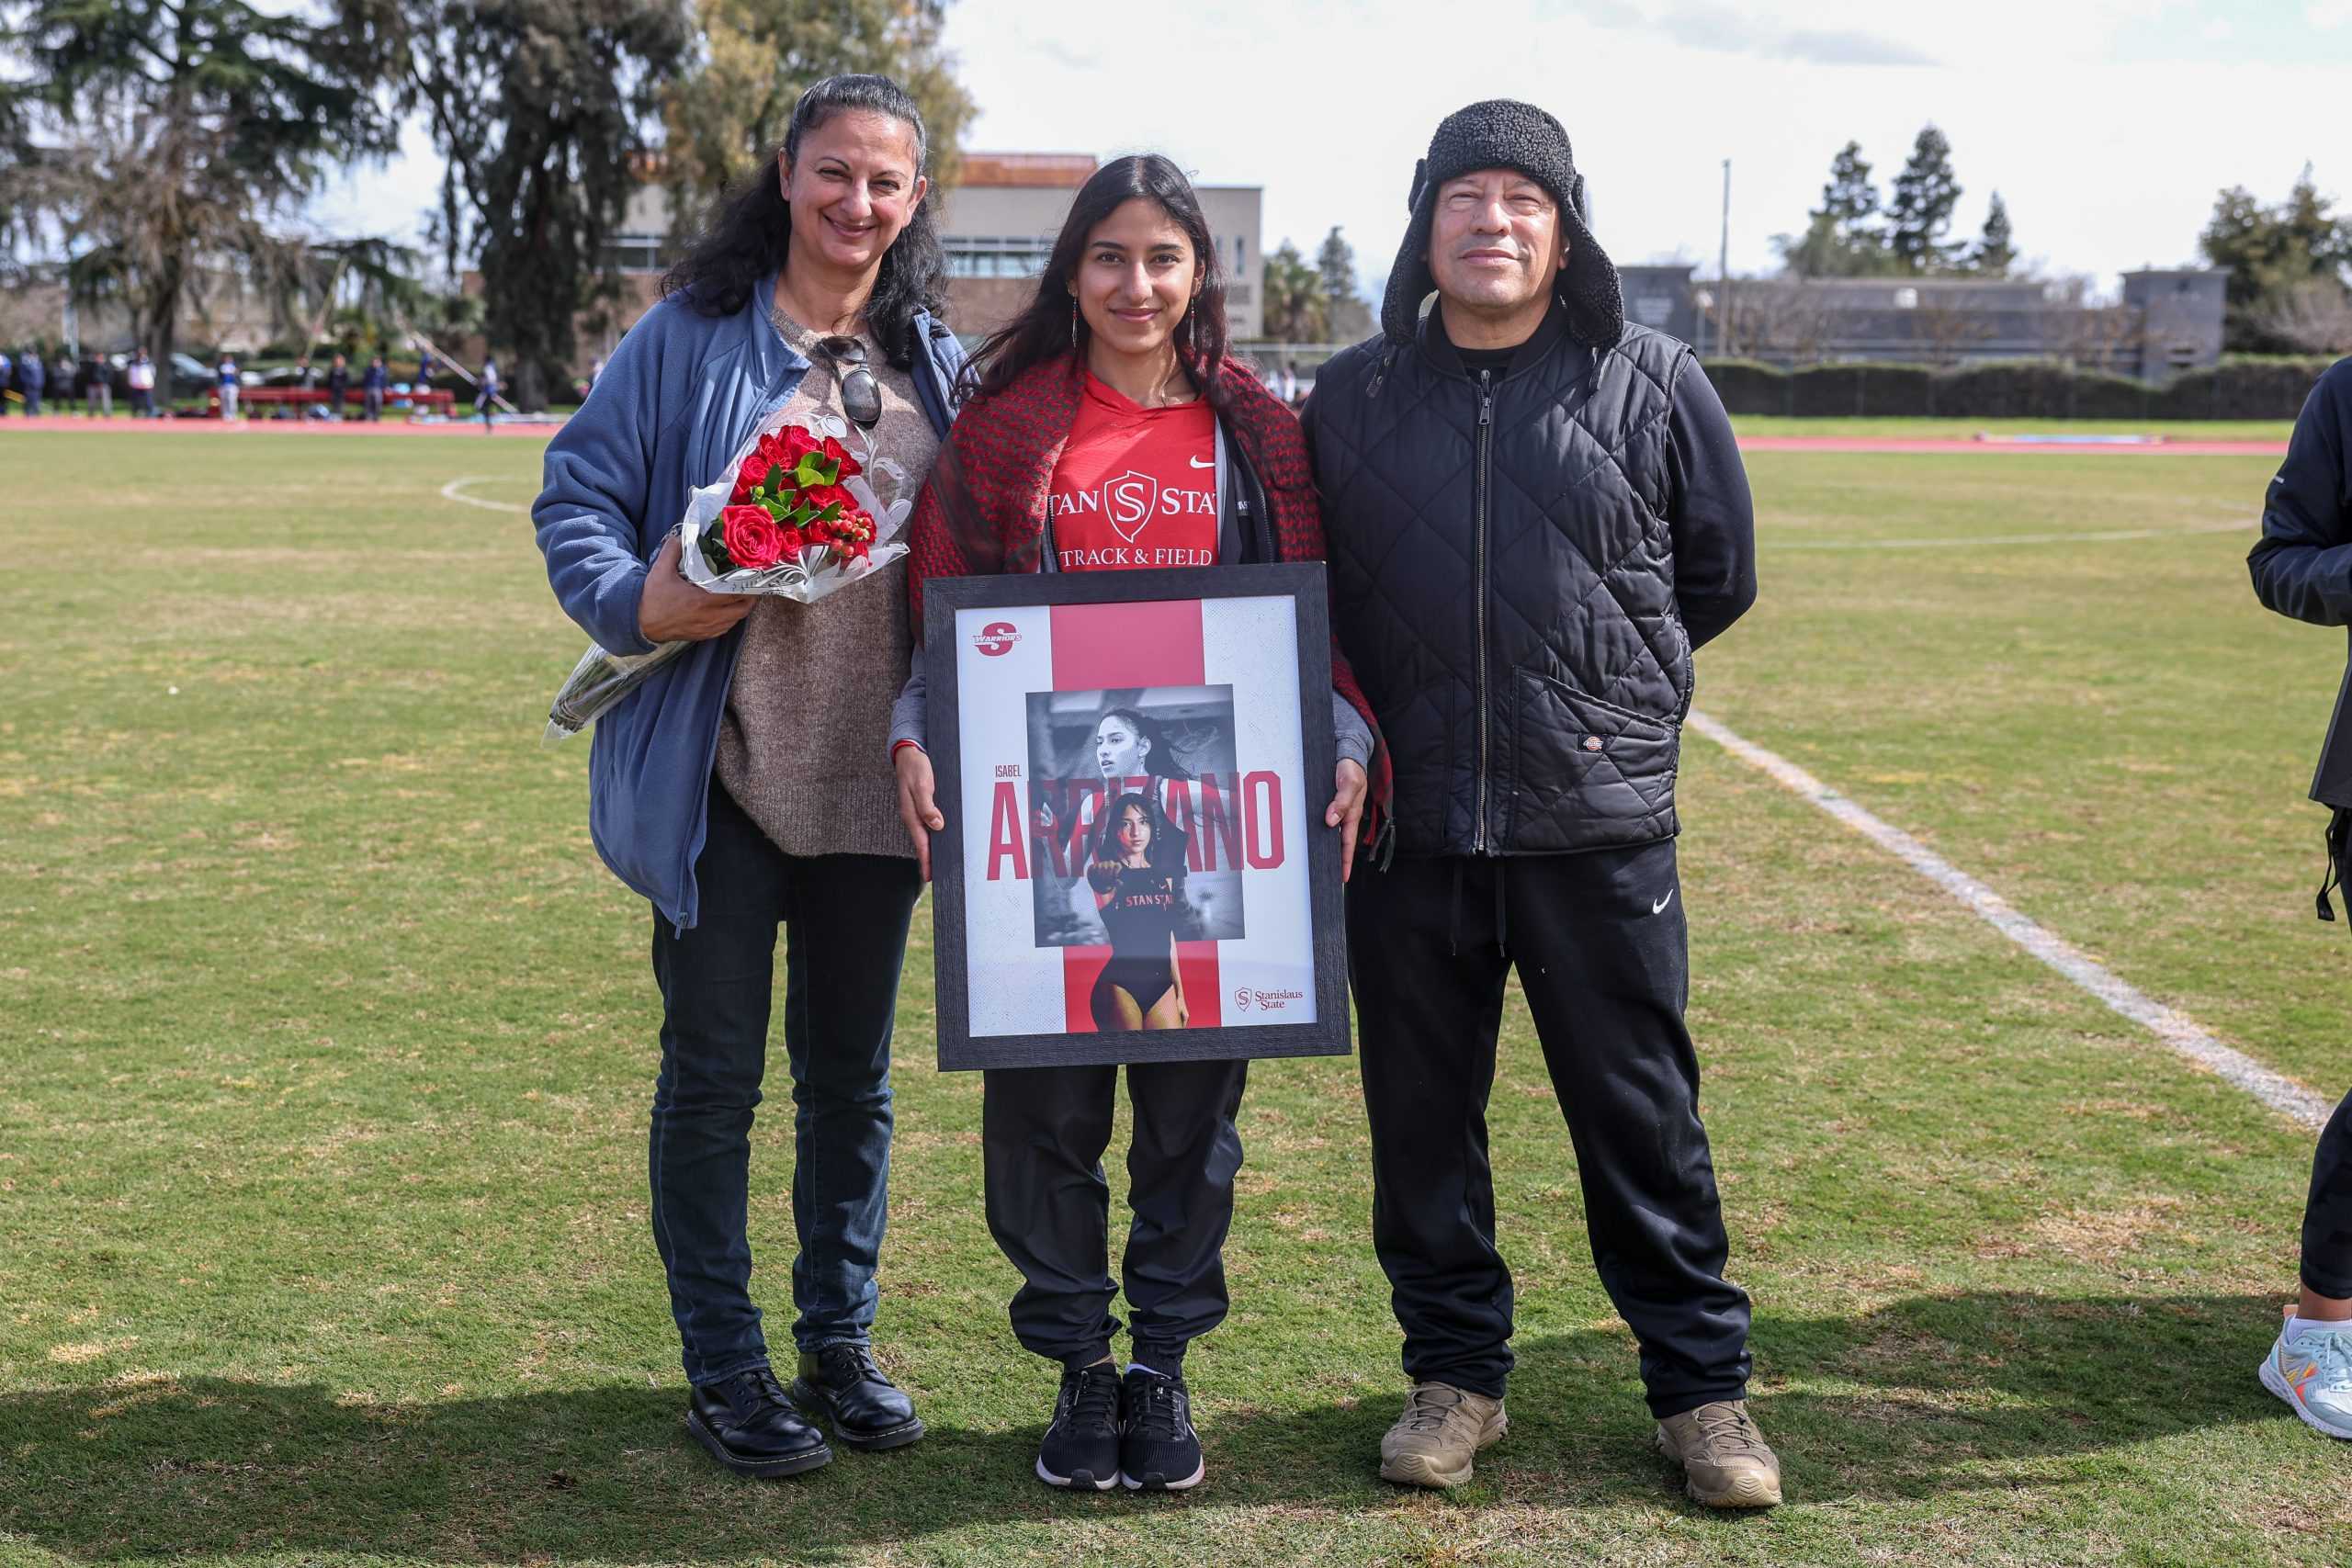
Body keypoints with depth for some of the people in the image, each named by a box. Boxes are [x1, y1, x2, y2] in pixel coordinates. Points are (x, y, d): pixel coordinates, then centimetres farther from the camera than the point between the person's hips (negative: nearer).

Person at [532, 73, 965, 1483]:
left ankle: (841, 1337, 29)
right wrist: (635, 601, -18)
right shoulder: (692, 335, -2)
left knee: (854, 1072, 14)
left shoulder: (934, 360, 9)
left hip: (874, 775, 4)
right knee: (714, 1073, 5)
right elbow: (579, 495, -1)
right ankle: (724, 1367, 18)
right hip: (721, 770, -3)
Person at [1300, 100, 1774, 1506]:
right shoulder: (1351, 398, 7)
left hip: (1599, 823, -2)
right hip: (1407, 824, 2)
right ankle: (1455, 1375, 26)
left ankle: (1702, 1385, 19)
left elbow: (1718, 576, 11)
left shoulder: (1653, 384, 2)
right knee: (1423, 1115, 10)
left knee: (1643, 1116, 5)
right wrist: (1399, 707, 8)